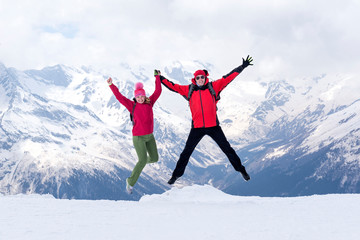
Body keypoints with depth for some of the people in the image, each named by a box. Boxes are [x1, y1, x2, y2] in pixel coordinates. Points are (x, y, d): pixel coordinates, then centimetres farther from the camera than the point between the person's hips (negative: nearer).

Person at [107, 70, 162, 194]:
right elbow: (120, 97, -14)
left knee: (154, 158, 11)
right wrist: (111, 85, -20)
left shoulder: (150, 103, 1)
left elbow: (158, 91, 3)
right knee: (143, 160, -15)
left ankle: (143, 161, 46)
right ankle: (131, 182, 1)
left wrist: (157, 77, 1)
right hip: (138, 137, -5)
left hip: (149, 136, 5)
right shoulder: (132, 105, -8)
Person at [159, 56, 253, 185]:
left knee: (227, 149, 7)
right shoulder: (189, 90, 3)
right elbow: (173, 86, 9)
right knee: (186, 152, 8)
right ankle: (176, 175, 21)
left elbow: (227, 78, 1)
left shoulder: (213, 87, 1)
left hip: (213, 126, -1)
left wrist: (243, 66, 0)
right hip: (197, 127, 1)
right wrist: (160, 78, 9)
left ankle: (241, 170, 20)